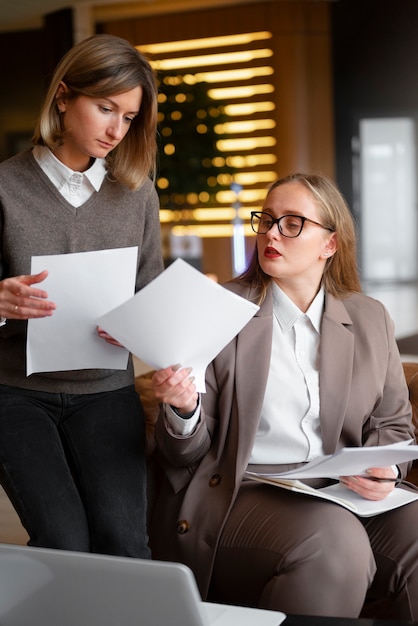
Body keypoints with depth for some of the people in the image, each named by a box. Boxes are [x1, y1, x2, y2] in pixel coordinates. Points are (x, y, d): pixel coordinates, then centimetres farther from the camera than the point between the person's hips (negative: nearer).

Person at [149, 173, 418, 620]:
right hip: (242, 494, -3)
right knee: (333, 543, -33)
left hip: (346, 495, 4)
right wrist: (183, 409, -21)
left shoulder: (370, 320, 12)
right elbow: (187, 453, 2)